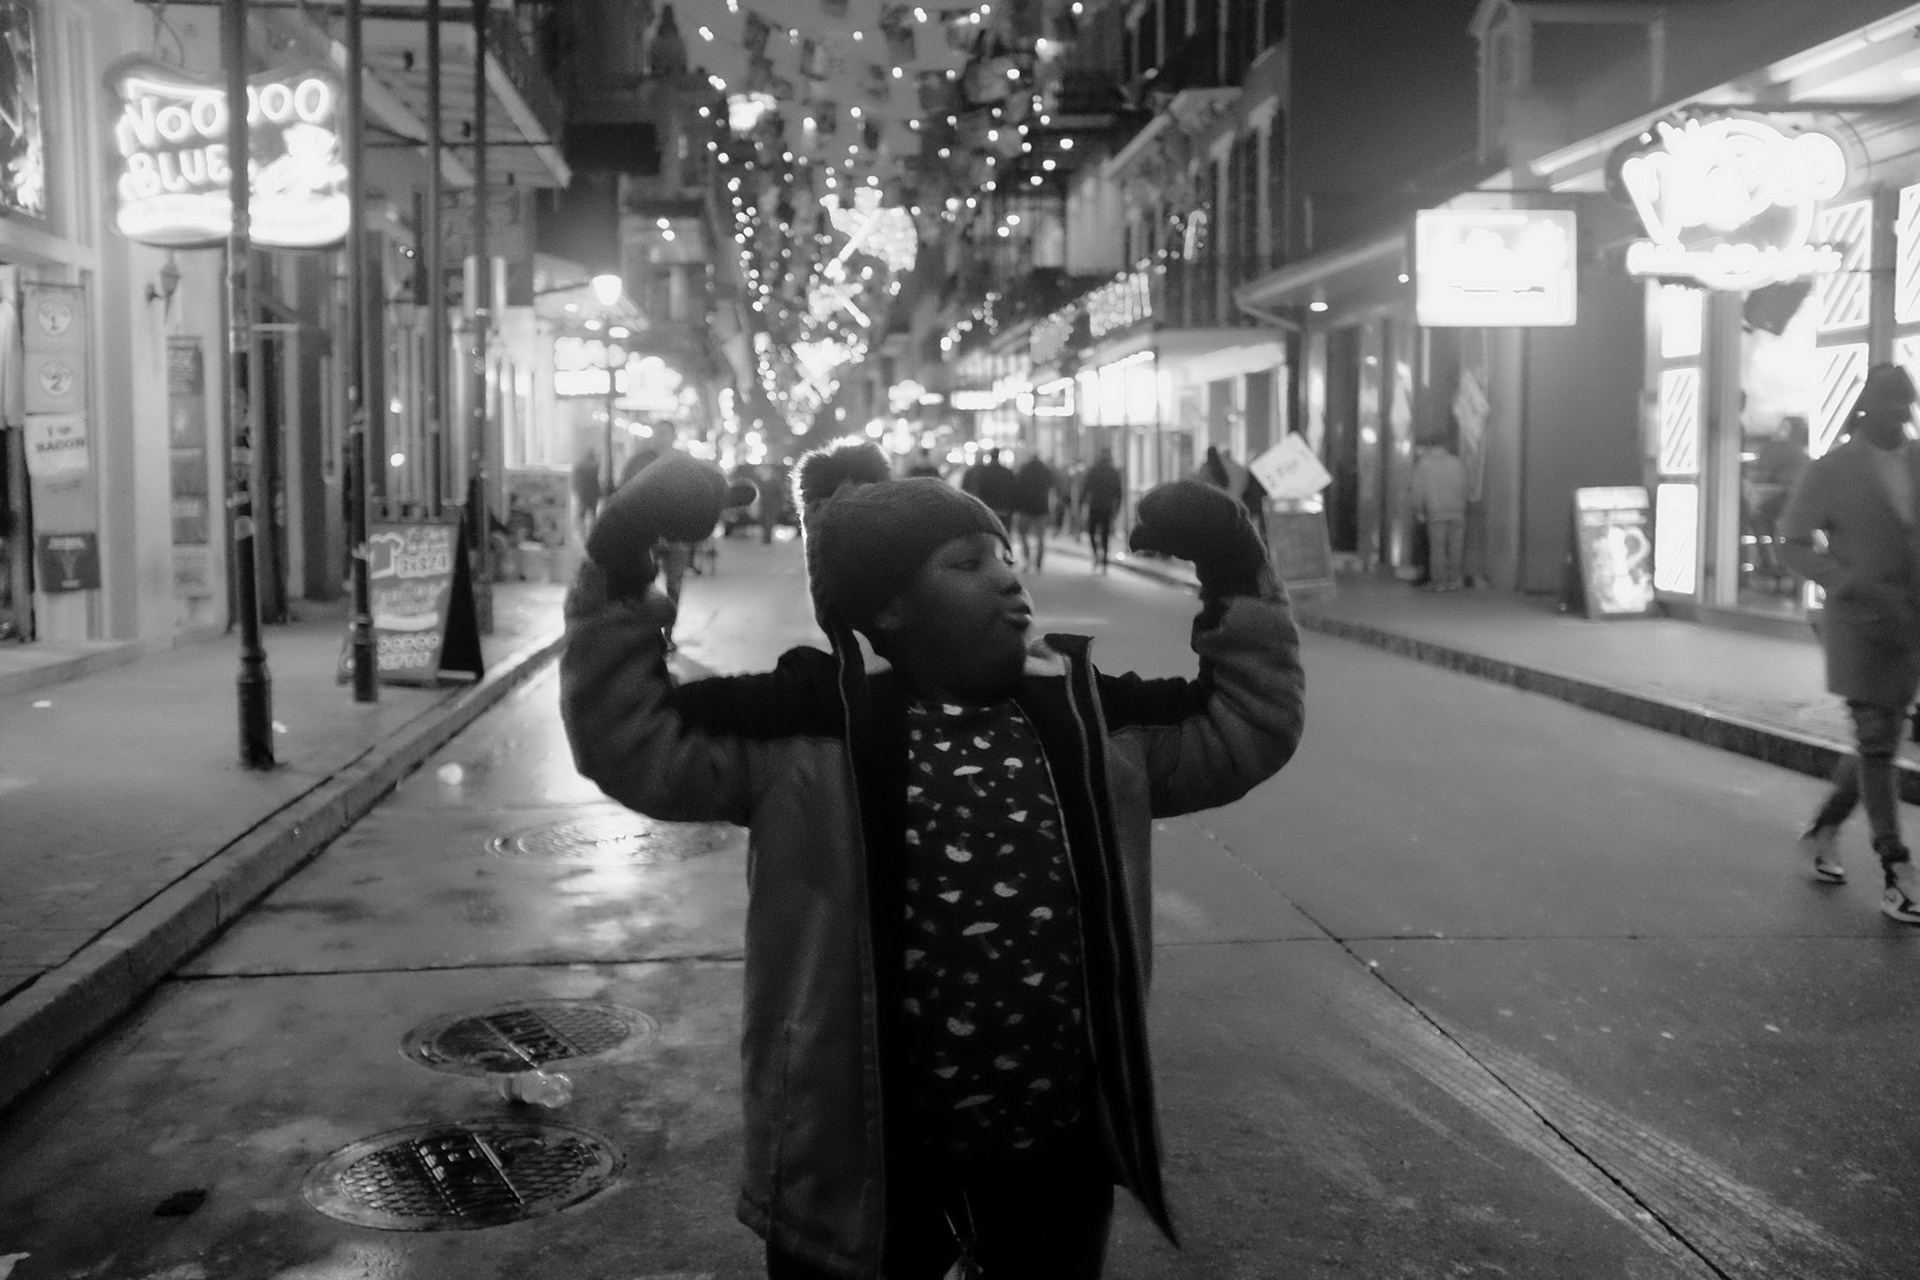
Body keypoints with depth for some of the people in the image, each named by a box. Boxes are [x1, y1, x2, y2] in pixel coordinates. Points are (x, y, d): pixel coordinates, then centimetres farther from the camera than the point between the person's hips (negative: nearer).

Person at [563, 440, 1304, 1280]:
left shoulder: (1089, 717, 4)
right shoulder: (811, 725, -8)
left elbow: (1244, 726, 11)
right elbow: (636, 743, -10)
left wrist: (1236, 589, 4)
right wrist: (620, 590, -18)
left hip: (1056, 1145, 4)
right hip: (857, 1153, -3)